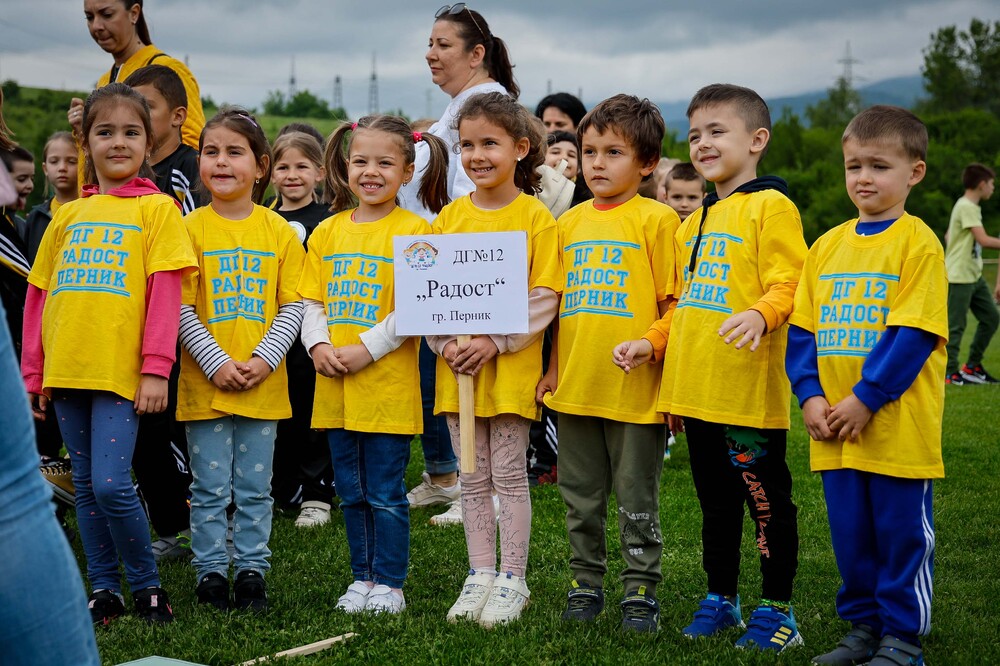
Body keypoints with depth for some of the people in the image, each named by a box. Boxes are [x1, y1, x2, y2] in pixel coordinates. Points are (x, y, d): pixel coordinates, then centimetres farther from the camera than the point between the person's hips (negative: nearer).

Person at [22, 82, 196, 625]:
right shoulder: (68, 215, 14)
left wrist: (156, 369, -12)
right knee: (86, 488, 10)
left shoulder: (156, 208, 1)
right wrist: (32, 374, 12)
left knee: (111, 484, -11)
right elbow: (39, 294, 16)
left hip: (121, 371, -5)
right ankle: (104, 589, 22)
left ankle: (146, 585, 8)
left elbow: (165, 293, -5)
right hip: (65, 371, 5)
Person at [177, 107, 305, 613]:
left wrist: (264, 359, -10)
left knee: (255, 489, 10)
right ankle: (210, 572, 18)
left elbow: (294, 306, 2)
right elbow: (180, 310, -5)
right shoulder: (191, 229, -1)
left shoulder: (279, 231, 3)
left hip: (263, 384, 1)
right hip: (205, 382, -1)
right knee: (210, 488, 6)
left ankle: (252, 571, 21)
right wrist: (216, 362, -14)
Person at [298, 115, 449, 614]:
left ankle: (389, 583, 14)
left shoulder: (412, 230, -6)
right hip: (334, 386, 5)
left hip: (389, 383, -5)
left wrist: (367, 349, -17)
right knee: (352, 492, 14)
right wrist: (318, 344, -5)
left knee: (386, 493, 2)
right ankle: (362, 578, 25)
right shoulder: (328, 232, 11)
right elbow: (311, 300, 12)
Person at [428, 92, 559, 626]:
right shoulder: (450, 217, 8)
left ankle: (512, 580, 12)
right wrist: (445, 343, -6)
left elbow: (543, 297, -9)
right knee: (472, 477, 10)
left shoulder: (535, 216, -5)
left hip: (511, 363, -4)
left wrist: (495, 342, -17)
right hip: (457, 365, 4)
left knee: (509, 474, 2)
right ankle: (481, 574, 20)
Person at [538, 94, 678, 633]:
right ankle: (586, 582, 27)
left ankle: (640, 590, 18)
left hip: (635, 387, -5)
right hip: (575, 385, 5)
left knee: (637, 499, 5)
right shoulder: (570, 222, 10)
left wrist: (651, 349, -12)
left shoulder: (656, 220, -5)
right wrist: (553, 367, 13)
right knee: (580, 497, 14)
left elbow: (673, 302, -5)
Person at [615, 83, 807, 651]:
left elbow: (788, 284, -15)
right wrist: (652, 343, 12)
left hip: (750, 392, -8)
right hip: (695, 391, 8)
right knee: (716, 503, 17)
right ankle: (721, 600, 29)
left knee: (767, 501, 3)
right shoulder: (693, 224, 19)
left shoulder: (770, 206, -6)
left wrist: (760, 314, -34)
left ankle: (777, 609, 14)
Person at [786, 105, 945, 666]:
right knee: (851, 534, 14)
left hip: (899, 425, -5)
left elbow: (913, 334, -15)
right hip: (835, 428, 6)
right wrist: (811, 396, -3)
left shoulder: (918, 243, -8)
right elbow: (802, 328, 10)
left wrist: (866, 398, -17)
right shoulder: (828, 246, 10)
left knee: (902, 531, 5)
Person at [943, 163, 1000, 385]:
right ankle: (949, 373, 2)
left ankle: (972, 366, 18)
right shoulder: (967, 207, -15)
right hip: (959, 277, -10)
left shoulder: (968, 206, 15)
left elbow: (949, 236, 23)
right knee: (956, 325, -5)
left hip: (974, 275, 10)